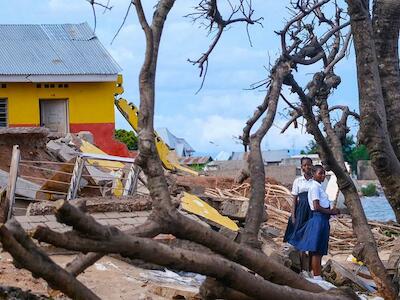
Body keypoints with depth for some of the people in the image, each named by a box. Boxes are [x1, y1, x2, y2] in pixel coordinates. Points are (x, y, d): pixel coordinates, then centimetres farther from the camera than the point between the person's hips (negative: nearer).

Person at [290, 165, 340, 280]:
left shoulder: (318, 187, 18)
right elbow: (316, 207, -19)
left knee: (319, 251, 12)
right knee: (317, 251, -8)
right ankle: (317, 277, -8)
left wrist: (332, 211, 7)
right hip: (319, 219, -10)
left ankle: (317, 276, 17)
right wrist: (331, 211, -13)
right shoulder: (315, 187, -11)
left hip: (323, 220, 10)